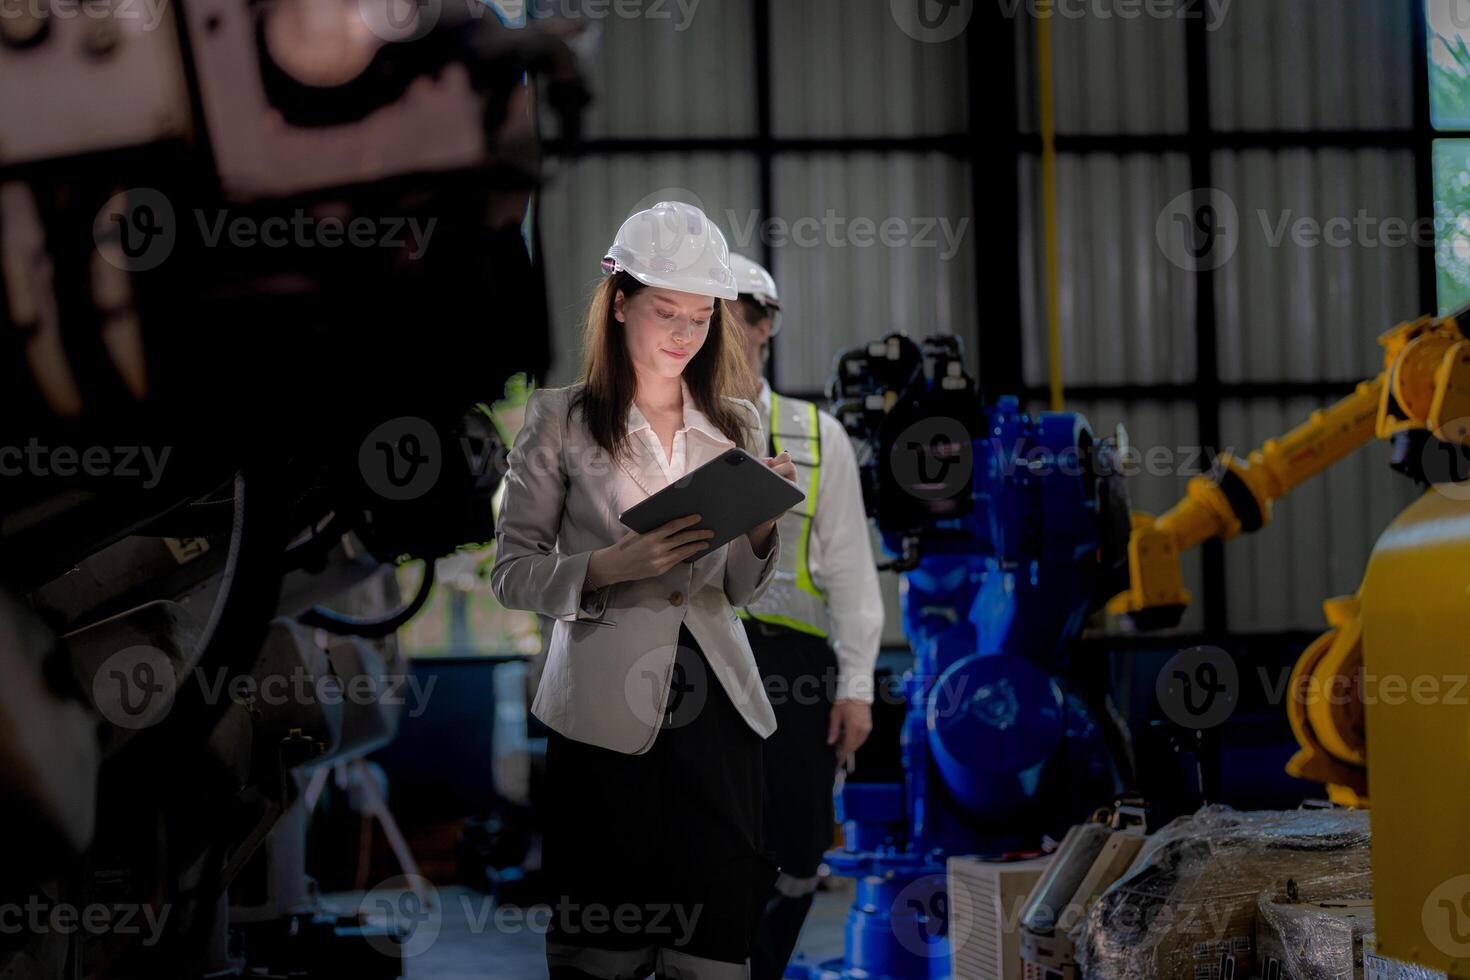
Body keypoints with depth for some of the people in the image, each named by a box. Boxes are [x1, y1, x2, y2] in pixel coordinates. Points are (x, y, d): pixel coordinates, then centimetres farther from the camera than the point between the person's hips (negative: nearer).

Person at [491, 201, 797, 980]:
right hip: (608, 716, -3)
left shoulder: (737, 426, 12)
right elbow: (512, 573, -2)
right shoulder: (560, 420, 1)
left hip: (718, 710, 3)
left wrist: (762, 526, -6)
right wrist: (611, 567, -18)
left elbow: (742, 591, 14)